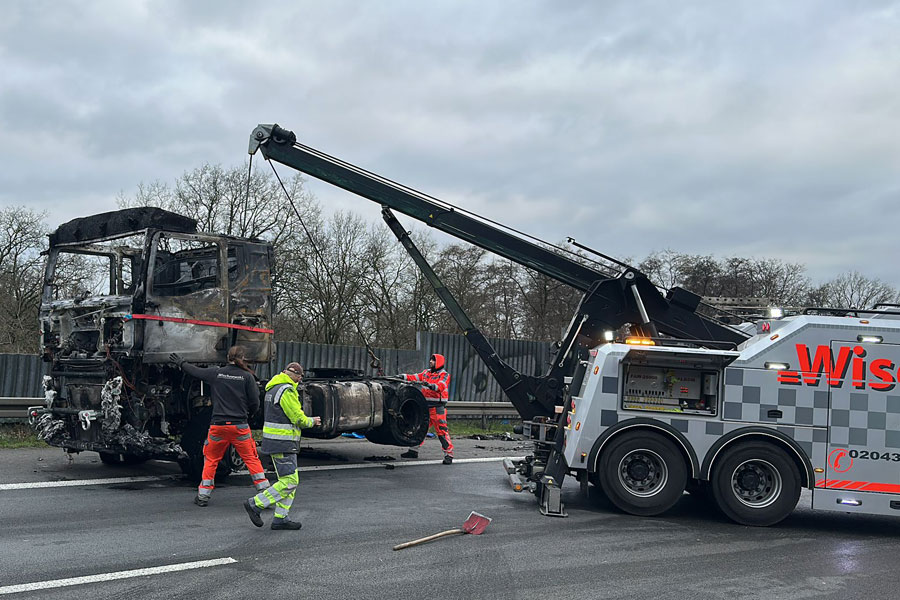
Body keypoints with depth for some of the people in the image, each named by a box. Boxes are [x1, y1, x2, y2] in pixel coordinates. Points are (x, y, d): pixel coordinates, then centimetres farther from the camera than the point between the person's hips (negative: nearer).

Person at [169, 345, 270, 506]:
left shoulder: (216, 373, 2)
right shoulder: (247, 376, -4)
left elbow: (195, 371, 17)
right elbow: (255, 403, -4)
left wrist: (180, 363, 36)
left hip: (218, 425, 2)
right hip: (240, 426, -2)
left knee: (211, 459, 16)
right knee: (251, 459, 4)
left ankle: (203, 495, 20)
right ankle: (265, 491, 2)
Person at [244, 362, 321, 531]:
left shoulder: (273, 388, 17)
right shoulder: (287, 390, -16)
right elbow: (298, 418, -15)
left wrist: (306, 420, 13)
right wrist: (312, 421, 4)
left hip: (275, 441, 11)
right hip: (282, 443, -11)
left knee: (289, 481, 11)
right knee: (289, 482, -8)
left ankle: (280, 519, 11)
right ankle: (255, 504, -3)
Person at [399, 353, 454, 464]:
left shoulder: (444, 375, -4)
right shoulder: (426, 372, 17)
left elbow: (441, 386, -22)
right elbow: (415, 377, 8)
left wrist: (431, 385, -40)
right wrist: (403, 376, -7)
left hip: (438, 408, -7)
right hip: (426, 406, 7)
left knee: (442, 431, -10)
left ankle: (449, 454, -7)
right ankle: (413, 451, 25)